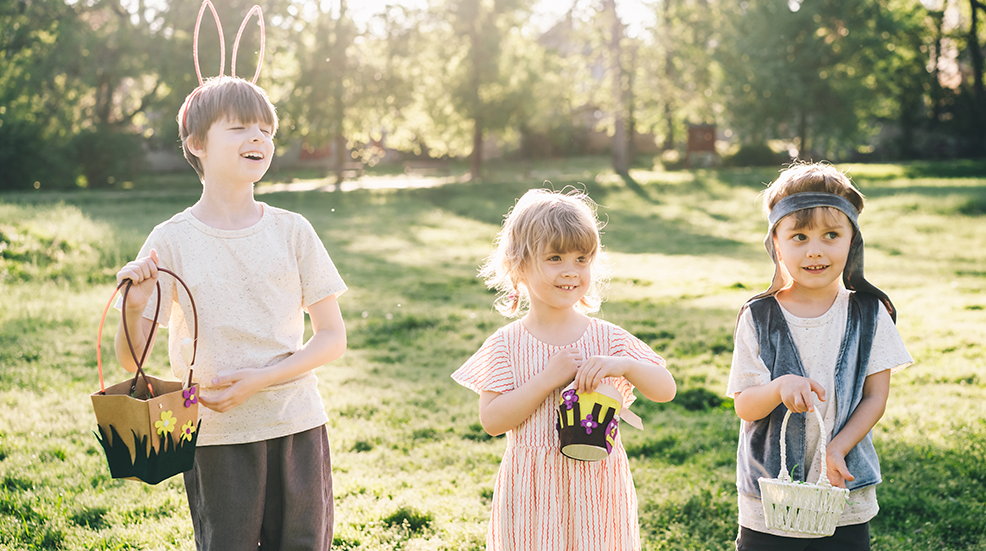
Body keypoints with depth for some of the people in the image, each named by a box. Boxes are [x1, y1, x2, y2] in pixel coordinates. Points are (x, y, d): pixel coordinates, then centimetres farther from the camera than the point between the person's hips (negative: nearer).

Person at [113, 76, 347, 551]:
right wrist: (134, 306, -25)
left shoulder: (292, 231, 0)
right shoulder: (171, 241, -4)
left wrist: (259, 379, -12)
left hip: (298, 425, 2)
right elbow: (132, 358, -4)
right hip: (216, 437, -1)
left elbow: (333, 337, 1)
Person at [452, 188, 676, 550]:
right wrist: (548, 379, -19)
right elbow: (491, 421, -11)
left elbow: (665, 391, -1)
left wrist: (624, 365, -19)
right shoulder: (507, 345, -4)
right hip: (532, 495, -1)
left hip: (597, 492, 2)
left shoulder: (609, 339, 0)